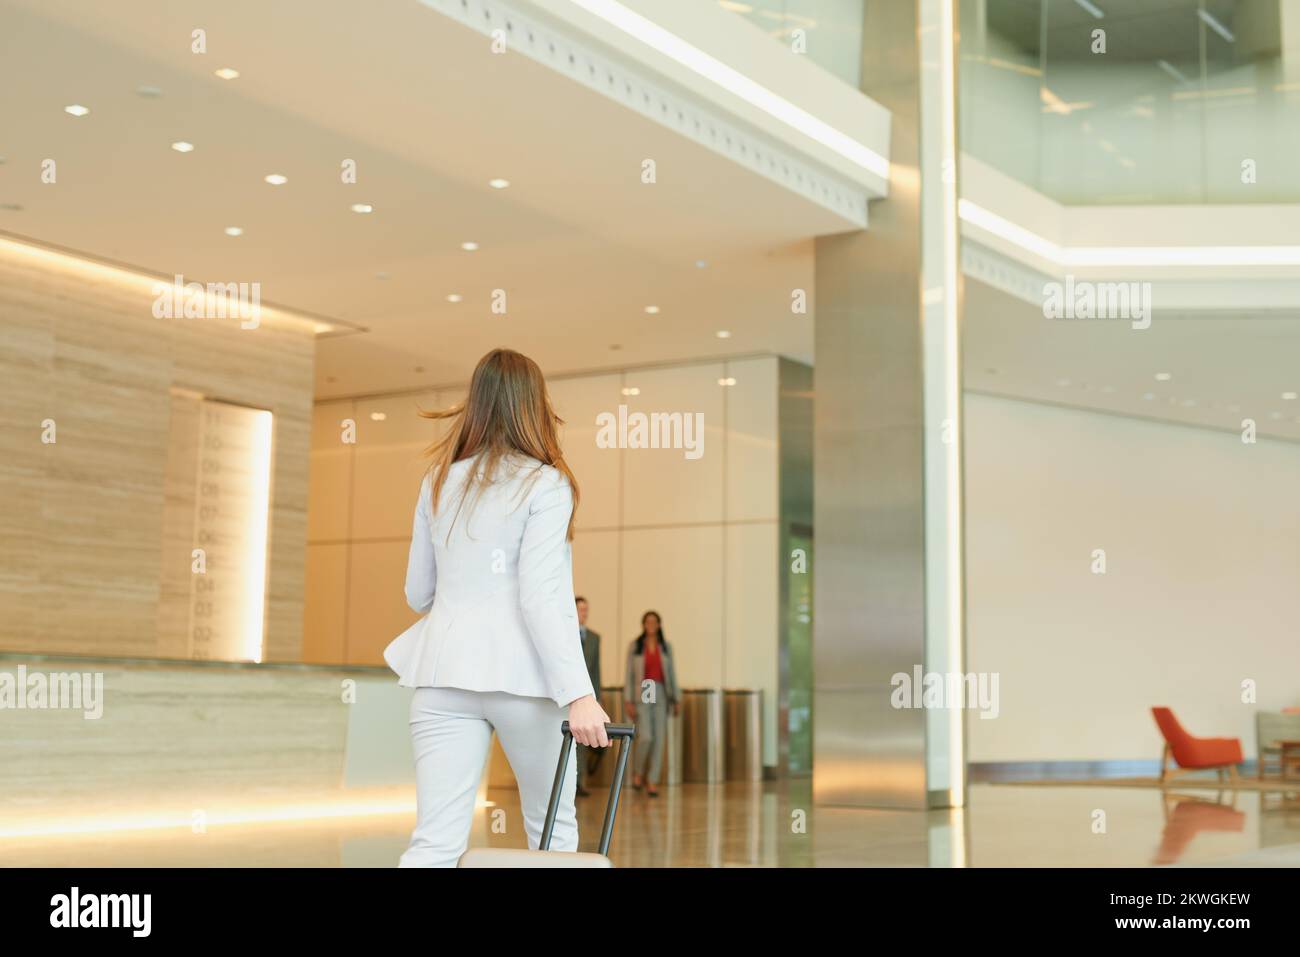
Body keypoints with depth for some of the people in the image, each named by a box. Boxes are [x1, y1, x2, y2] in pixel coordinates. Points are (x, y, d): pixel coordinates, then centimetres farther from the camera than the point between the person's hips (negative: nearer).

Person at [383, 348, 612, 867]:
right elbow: (541, 596, -15)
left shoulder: (439, 481, 11)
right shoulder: (544, 484, -5)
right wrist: (579, 693, -19)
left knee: (435, 841, -1)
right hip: (521, 672, -4)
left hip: (445, 669, 4)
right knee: (553, 826, 15)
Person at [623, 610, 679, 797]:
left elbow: (671, 673, 12)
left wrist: (675, 700, 8)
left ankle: (652, 782, 4)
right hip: (642, 694, -3)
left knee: (659, 739, -2)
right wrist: (628, 701, -5)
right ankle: (638, 772, 12)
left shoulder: (665, 647, 10)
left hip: (661, 695, 3)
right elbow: (629, 673, 1)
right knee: (646, 737, -14)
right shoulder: (635, 646, 3)